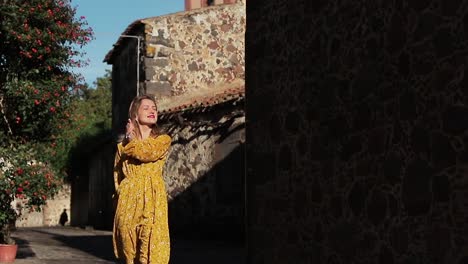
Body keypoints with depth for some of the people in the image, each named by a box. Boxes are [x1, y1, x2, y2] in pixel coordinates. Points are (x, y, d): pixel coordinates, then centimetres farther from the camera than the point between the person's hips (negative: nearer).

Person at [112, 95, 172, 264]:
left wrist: (131, 138, 4)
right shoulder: (123, 145, 14)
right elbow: (117, 175, 19)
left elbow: (146, 153, -13)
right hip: (128, 201, 2)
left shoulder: (163, 140, 7)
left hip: (152, 201, -2)